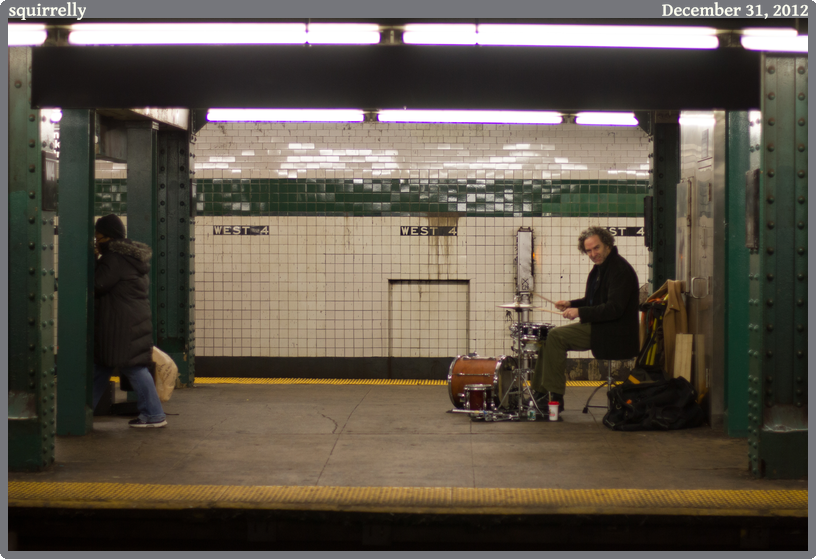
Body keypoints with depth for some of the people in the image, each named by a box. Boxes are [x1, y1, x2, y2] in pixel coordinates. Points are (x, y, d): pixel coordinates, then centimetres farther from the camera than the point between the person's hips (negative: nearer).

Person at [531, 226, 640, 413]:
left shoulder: (620, 269, -18)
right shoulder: (600, 267, 13)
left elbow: (614, 308, -25)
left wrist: (580, 312, -23)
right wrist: (571, 304, 6)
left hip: (613, 333, -11)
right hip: (597, 325, 11)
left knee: (556, 336, -19)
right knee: (550, 337, 8)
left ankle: (556, 398, -15)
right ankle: (539, 393, 12)